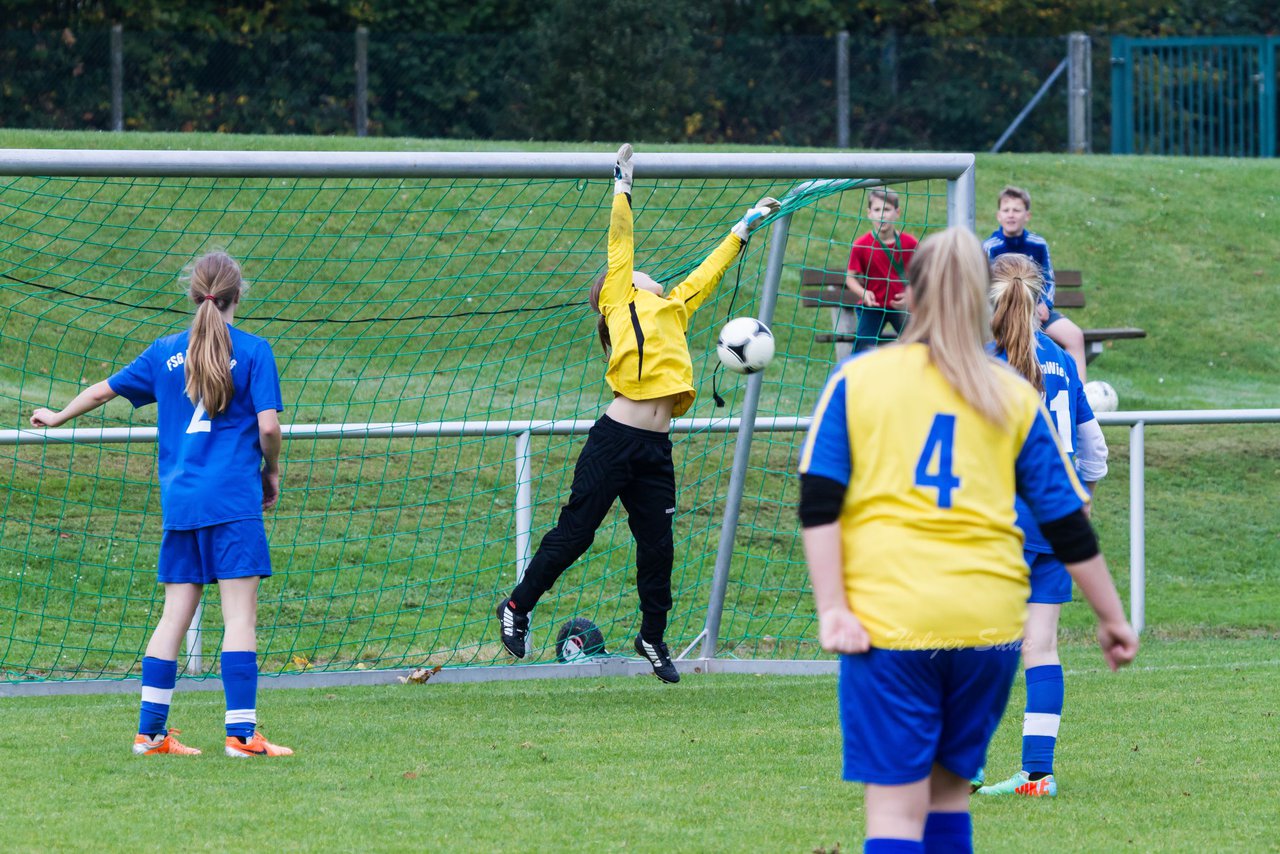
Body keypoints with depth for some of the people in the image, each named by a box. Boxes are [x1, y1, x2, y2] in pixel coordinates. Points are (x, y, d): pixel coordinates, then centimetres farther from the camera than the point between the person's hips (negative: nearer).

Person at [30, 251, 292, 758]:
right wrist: (272, 472, 10)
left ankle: (150, 732, 9)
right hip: (234, 500, -4)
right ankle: (241, 733, -10)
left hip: (179, 502, 5)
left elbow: (103, 391, 19)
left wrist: (58, 418, 37)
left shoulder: (166, 352, 10)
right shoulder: (253, 351, -3)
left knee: (175, 616, 9)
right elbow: (268, 426, -9)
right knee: (240, 616, -5)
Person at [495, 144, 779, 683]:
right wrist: (622, 184, 4)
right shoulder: (621, 301, 6)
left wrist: (747, 225, 36)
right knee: (575, 532, -2)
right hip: (615, 438, -6)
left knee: (657, 546, 7)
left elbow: (708, 272, 31)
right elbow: (620, 245, 2)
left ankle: (652, 637, 21)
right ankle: (517, 607, 12)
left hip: (655, 449, 6)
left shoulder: (674, 309, 22)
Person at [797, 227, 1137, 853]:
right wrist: (1112, 618, 19)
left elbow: (818, 506, -2)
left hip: (888, 617, -2)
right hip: (988, 621, 2)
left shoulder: (856, 379, 6)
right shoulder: (1013, 397, 9)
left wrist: (832, 609, -4)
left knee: (897, 803, -4)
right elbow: (1067, 524, 11)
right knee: (949, 787, 18)